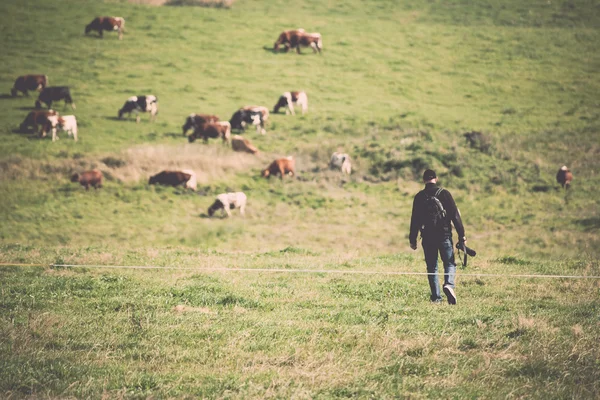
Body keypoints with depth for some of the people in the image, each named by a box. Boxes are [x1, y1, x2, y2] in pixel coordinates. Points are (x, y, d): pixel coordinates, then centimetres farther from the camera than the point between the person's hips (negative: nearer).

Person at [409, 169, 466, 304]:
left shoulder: (419, 197, 1)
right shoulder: (444, 193, -3)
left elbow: (415, 219, 3)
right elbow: (455, 215, -4)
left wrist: (413, 240, 10)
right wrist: (462, 235, 1)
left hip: (427, 237, 1)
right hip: (444, 235, -1)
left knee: (432, 267, 9)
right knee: (449, 264, 6)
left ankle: (436, 297, 5)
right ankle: (449, 284, -22)